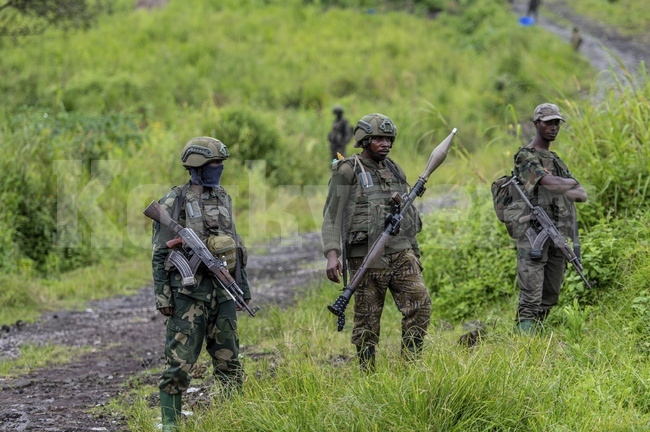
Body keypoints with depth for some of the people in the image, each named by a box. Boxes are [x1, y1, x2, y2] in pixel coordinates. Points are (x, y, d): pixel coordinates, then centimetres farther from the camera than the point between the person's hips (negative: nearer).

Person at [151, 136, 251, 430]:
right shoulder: (174, 203, -6)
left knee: (229, 361, 9)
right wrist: (162, 296, -11)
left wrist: (243, 286, 17)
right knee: (180, 362, -5)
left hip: (222, 291, 6)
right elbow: (160, 254, -6)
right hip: (188, 292, -6)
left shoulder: (223, 199, 13)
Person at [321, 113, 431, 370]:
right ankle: (367, 375, 9)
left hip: (401, 252, 5)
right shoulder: (347, 172, -3)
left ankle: (410, 363, -1)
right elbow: (332, 216, -7)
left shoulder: (395, 170, 15)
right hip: (367, 256, -5)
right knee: (367, 320, 0)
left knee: (420, 303, -10)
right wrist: (332, 254, -19)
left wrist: (414, 250, 21)